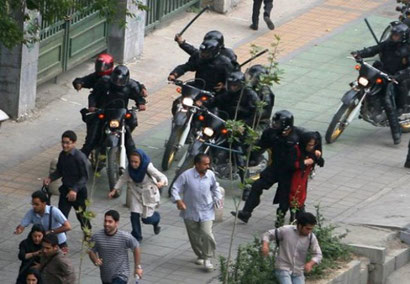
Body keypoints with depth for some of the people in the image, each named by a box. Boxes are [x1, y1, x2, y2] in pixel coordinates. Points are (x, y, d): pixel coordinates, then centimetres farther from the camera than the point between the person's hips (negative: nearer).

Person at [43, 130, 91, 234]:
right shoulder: (62, 155, -1)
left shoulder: (80, 157, -22)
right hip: (65, 190, 5)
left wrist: (75, 190, -33)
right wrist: (50, 178, -7)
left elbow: (84, 177, -22)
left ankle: (88, 234, 40)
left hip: (78, 191, -5)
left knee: (81, 216, 15)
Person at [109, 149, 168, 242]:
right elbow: (123, 179, 1)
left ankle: (156, 217, 39)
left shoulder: (148, 167, -30)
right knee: (134, 214, -9)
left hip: (149, 194, -4)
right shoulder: (130, 168, -14)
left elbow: (162, 177, -34)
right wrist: (114, 190, -6)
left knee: (146, 219, 1)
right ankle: (136, 237, 12)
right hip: (136, 193, 4)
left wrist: (161, 183, -57)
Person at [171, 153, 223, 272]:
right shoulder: (186, 175, -15)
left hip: (206, 211, 0)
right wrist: (178, 200, -24)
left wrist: (218, 198, 1)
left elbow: (215, 188, 14)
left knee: (207, 234, -15)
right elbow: (175, 188, -10)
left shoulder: (210, 175, -5)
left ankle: (207, 259, 0)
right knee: (194, 237, 11)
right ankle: (200, 256, 34)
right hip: (190, 212, 0)